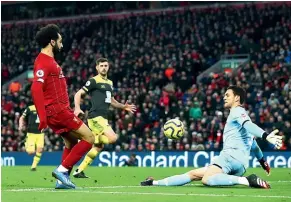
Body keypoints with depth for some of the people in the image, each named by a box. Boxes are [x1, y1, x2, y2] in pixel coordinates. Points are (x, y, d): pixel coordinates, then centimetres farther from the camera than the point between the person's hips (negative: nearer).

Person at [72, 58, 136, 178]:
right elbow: (78, 94, -8)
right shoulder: (94, 81, -5)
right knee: (112, 138, -24)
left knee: (98, 147, 8)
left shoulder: (110, 83, 19)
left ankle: (79, 171, 12)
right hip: (95, 117, -9)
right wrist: (77, 108, -23)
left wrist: (123, 107, 18)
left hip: (103, 118, 9)